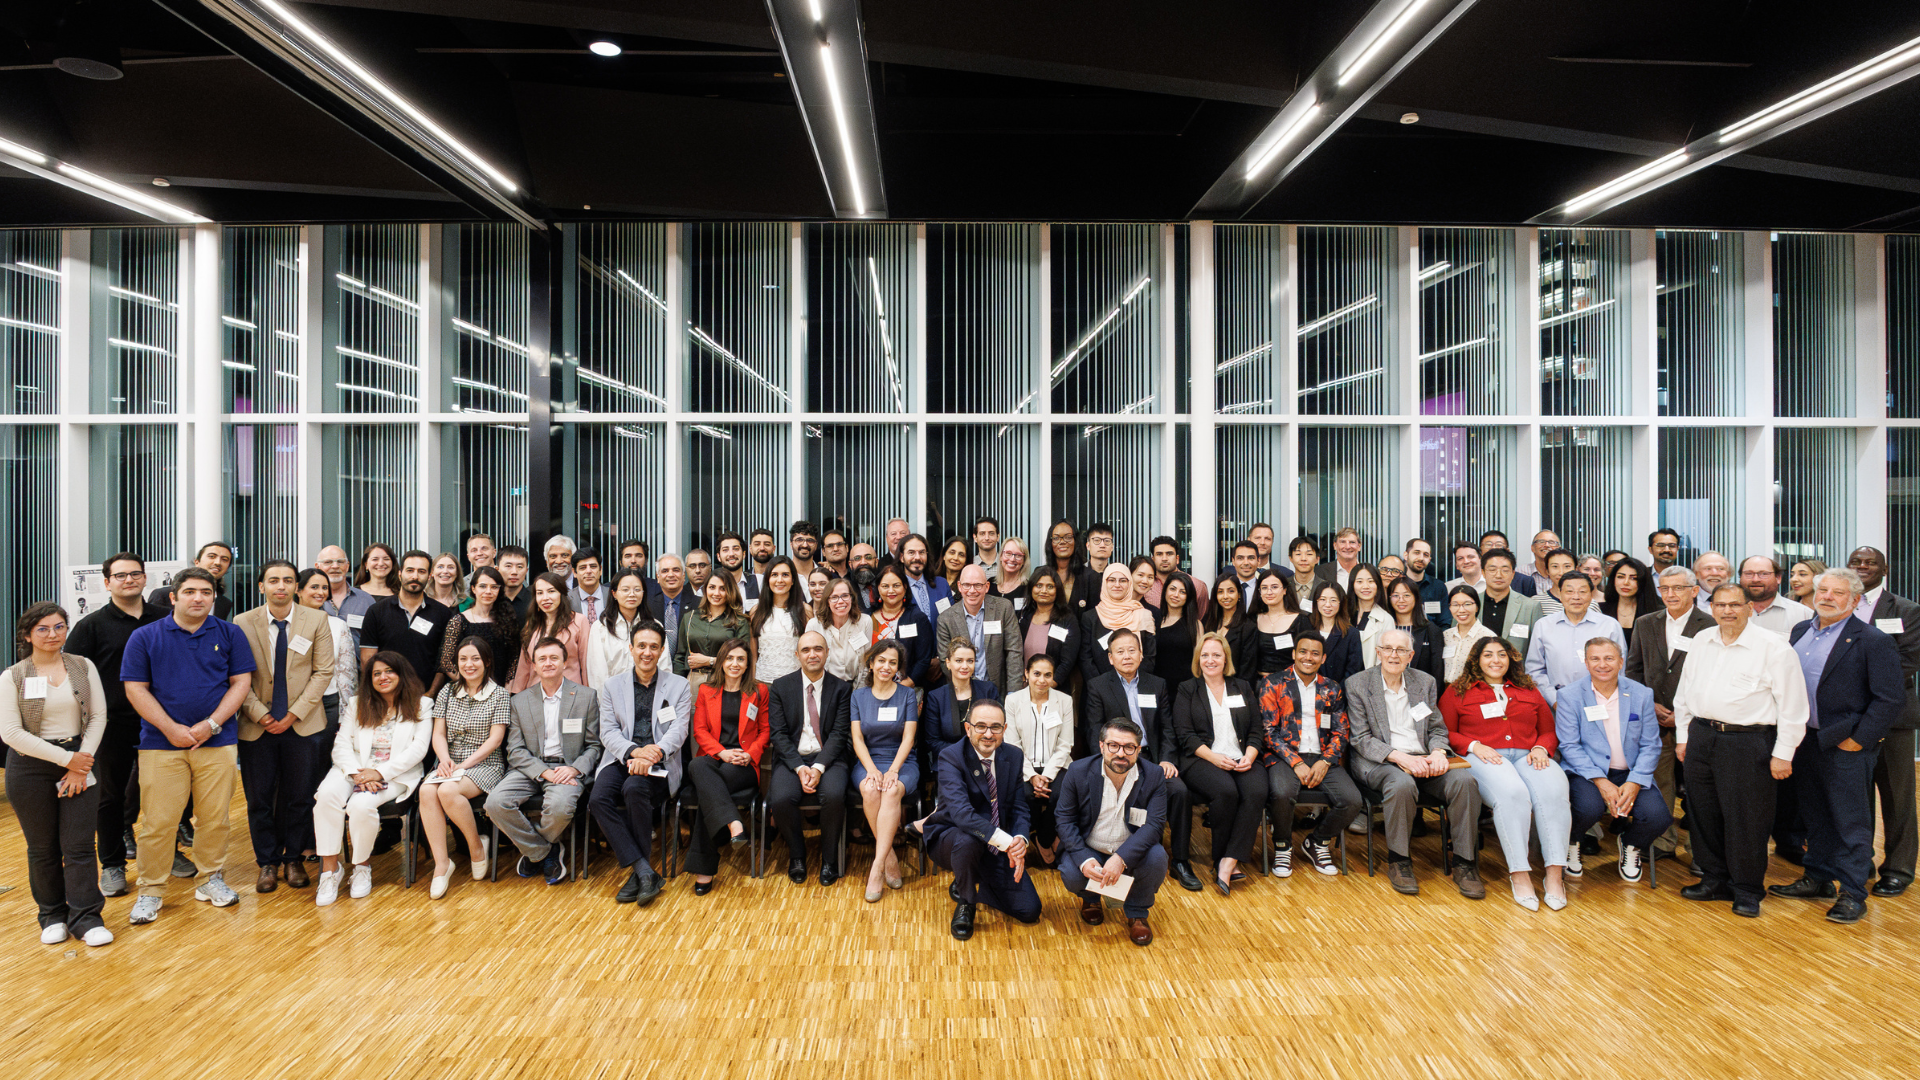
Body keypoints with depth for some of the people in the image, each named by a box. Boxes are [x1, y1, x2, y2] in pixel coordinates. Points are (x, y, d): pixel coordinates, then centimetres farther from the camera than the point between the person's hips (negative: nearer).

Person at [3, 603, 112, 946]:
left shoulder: (84, 667, 3)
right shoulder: (12, 677, -2)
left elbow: (98, 716, 2)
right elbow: (11, 732, -8)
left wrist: (81, 763, -8)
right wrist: (65, 758, -13)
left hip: (80, 762, 1)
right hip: (30, 769, 0)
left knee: (79, 846, 0)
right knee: (42, 849, 9)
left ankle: (85, 917, 6)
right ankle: (52, 915, 23)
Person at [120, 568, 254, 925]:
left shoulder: (230, 634, 4)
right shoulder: (145, 637, 2)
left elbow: (240, 682, 3)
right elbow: (136, 689, 0)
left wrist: (211, 724, -9)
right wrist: (172, 728, -9)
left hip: (218, 741, 1)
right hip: (161, 742, -1)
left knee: (214, 816, 6)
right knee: (158, 820, 1)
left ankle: (211, 879, 22)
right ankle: (151, 891, 15)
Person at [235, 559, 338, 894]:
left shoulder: (317, 621, -1)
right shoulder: (242, 624, 0)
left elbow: (323, 671, -2)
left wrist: (295, 713, -9)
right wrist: (259, 714, -10)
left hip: (302, 724, 0)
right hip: (257, 726, 0)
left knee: (300, 797, 7)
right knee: (259, 798, 7)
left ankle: (294, 859, 23)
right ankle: (268, 862, 22)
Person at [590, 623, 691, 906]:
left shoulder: (679, 686, 10)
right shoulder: (612, 687, 15)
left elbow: (679, 731, -1)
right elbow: (608, 732, 5)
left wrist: (652, 754, -21)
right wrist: (634, 750, -16)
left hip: (660, 763, -2)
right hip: (621, 759, 3)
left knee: (634, 789, -34)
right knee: (598, 798, -27)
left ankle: (637, 872, -19)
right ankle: (646, 872, -26)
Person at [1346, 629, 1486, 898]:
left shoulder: (1426, 682, 13)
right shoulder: (1357, 684, 0)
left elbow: (1437, 729, 15)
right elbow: (1362, 739, -5)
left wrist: (1438, 752, -9)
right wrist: (1400, 757, -19)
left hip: (1422, 759, 4)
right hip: (1378, 762, -4)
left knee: (1465, 780, -25)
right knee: (1402, 784, -37)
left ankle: (1463, 861, -10)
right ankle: (1399, 861, -16)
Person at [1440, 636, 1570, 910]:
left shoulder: (1528, 692, 27)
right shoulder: (1458, 692, 17)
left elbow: (1549, 731, 23)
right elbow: (1445, 733, 9)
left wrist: (1541, 748, 1)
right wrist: (1474, 745, -8)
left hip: (1527, 756, 3)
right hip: (1483, 758, -3)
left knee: (1553, 791, -32)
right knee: (1512, 793, -36)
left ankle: (1555, 873, -31)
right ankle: (1519, 874, -32)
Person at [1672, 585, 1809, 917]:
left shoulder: (1773, 647, -7)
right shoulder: (1701, 642, 10)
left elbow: (1792, 705, -7)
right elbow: (1685, 691, 17)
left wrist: (1783, 754, -9)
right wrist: (1682, 736, 14)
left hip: (1747, 743, -5)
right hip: (1701, 737, 6)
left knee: (1745, 818, 1)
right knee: (1703, 813, 12)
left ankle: (1747, 890, 18)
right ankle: (1715, 880, 27)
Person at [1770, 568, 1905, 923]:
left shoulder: (1872, 641, -10)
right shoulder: (1800, 631, 9)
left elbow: (1891, 698, -13)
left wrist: (1858, 739, -14)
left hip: (1845, 747, -6)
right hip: (1804, 740, 6)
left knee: (1852, 822, 3)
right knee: (1816, 816, 17)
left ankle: (1852, 894, 13)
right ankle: (1818, 879, 29)